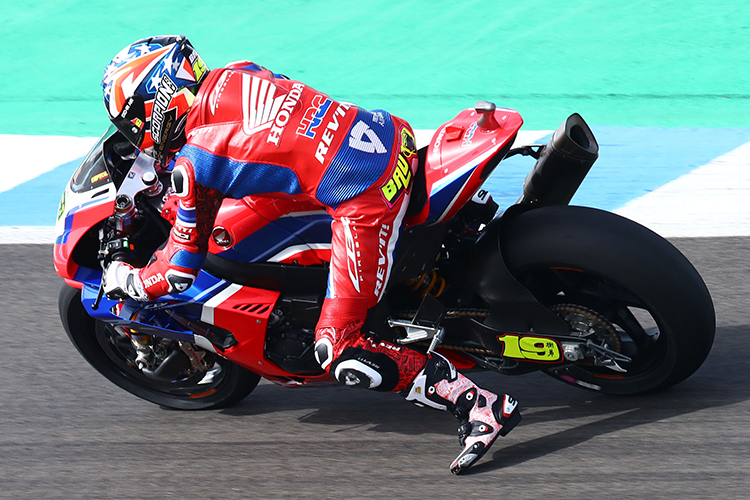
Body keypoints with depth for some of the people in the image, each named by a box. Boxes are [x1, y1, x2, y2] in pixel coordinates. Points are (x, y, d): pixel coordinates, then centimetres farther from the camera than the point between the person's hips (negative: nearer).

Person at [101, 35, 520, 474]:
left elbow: (179, 272, 1)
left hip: (366, 202, -9)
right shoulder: (236, 75, 12)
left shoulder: (194, 163, -7)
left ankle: (481, 406, -7)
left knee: (341, 354, -3)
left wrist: (124, 279, 21)